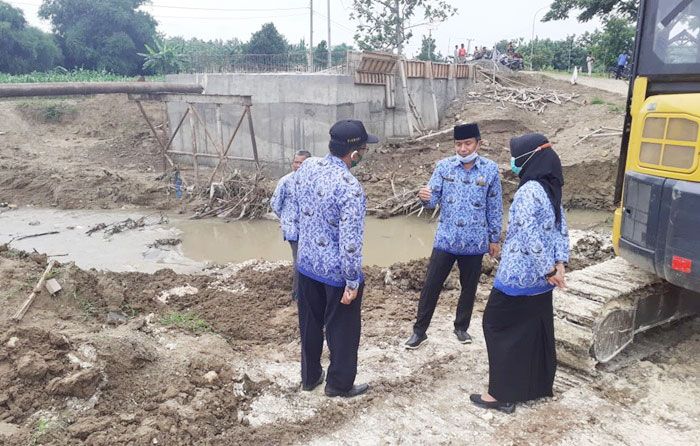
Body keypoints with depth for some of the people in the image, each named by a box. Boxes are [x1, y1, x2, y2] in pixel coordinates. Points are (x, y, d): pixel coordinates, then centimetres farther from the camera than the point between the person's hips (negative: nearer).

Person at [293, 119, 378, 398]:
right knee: (342, 330, 14)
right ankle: (339, 385, 31)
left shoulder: (306, 167, -6)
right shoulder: (350, 188, -27)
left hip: (306, 263, 7)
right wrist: (352, 282, -15)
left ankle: (309, 377, 39)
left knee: (310, 324, 22)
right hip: (337, 272, -7)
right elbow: (350, 241, -25)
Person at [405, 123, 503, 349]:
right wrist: (425, 197, -31)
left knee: (469, 287, 15)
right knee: (431, 286, 4)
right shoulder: (443, 166, -3)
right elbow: (434, 199, -7)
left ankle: (461, 327, 35)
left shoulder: (490, 169, -4)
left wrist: (494, 238, 5)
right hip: (445, 239, 0)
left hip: (475, 242, 0)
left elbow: (495, 208, 2)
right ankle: (419, 330, 18)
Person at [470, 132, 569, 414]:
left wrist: (549, 269, -16)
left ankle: (503, 394, 9)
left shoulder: (528, 191, -22)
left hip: (519, 275, -9)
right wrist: (558, 263, 2)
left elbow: (530, 237, -25)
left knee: (498, 325, 3)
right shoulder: (550, 188, 7)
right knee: (537, 328, 18)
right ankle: (540, 385, 32)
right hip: (541, 277, 9)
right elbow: (561, 228, 9)